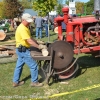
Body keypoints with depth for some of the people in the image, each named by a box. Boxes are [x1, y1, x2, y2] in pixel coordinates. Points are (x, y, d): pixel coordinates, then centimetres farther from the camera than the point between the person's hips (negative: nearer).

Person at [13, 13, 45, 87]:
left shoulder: (24, 27, 13)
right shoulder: (22, 29, -22)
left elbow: (30, 38, 18)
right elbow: (29, 41, -26)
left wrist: (37, 42, 9)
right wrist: (38, 46, -19)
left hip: (21, 50, 11)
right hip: (23, 50, -11)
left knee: (19, 66, 16)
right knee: (33, 65, -2)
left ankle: (16, 82, 27)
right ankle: (34, 82, 10)